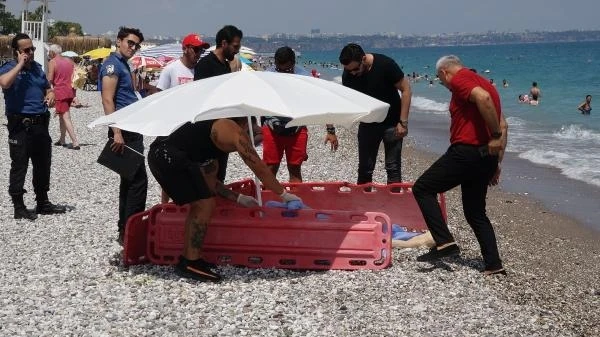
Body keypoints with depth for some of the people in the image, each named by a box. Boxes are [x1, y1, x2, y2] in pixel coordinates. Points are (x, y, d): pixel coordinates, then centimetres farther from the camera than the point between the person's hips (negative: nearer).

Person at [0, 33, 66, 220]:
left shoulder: (37, 68, 14)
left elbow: (47, 87, 28)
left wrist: (51, 94, 4)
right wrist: (20, 64, -21)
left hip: (40, 124, 7)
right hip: (20, 126, -7)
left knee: (43, 164, 14)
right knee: (19, 166, -1)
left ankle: (43, 202, 26)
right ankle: (18, 207, 6)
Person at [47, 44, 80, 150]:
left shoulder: (52, 62, -8)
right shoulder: (69, 61, 12)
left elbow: (50, 79, -15)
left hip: (60, 92, -7)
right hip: (70, 91, 7)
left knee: (66, 118, -7)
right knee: (62, 116, 21)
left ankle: (75, 143, -15)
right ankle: (62, 140, 27)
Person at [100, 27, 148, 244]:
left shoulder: (123, 65, 19)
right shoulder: (112, 64, -10)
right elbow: (107, 100, -19)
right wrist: (117, 133, -24)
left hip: (132, 129, 10)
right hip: (124, 130, -10)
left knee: (130, 180, 14)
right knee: (138, 180, -10)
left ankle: (125, 229, 21)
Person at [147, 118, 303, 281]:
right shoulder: (235, 132, 1)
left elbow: (208, 180, 29)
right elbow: (260, 169, -1)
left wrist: (239, 198, 28)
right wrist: (284, 194, 7)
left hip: (158, 153, 10)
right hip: (169, 157, -10)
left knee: (199, 205, 18)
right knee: (205, 205, -5)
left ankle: (188, 259, 21)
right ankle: (190, 264, -2)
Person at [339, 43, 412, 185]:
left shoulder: (385, 65, -22)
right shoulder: (348, 75, -10)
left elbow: (406, 90, -15)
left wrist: (403, 122, -18)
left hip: (391, 123, -3)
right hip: (367, 124, 4)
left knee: (393, 168, -4)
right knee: (365, 168, 7)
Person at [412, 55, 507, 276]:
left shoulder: (459, 79, -5)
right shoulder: (484, 83, 22)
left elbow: (483, 98, -26)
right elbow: (502, 125, 19)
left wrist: (495, 136, -21)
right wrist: (496, 163, 17)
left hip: (466, 152, -9)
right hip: (486, 156, 9)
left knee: (423, 189, 1)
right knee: (475, 212, 17)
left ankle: (445, 243, -8)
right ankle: (493, 265, 13)